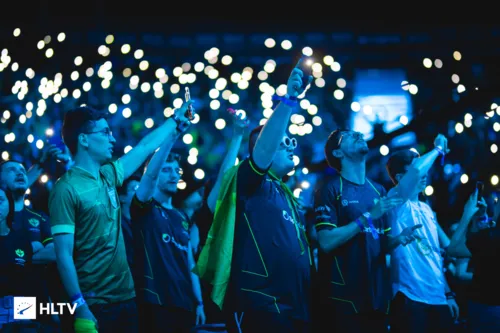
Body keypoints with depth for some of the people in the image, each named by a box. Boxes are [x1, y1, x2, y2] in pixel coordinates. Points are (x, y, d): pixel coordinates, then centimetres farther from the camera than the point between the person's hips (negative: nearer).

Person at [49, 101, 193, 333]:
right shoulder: (67, 189, -13)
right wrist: (79, 307, -21)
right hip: (94, 305, -7)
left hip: (126, 296, 7)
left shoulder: (108, 175, 9)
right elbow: (64, 255, -16)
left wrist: (177, 118, 32)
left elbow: (145, 147, 24)